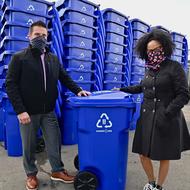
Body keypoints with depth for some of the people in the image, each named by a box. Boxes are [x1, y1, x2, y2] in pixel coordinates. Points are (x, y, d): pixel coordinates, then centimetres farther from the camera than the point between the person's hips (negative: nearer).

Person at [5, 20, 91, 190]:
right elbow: (10, 85, -10)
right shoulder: (19, 58, -5)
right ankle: (31, 175, 33)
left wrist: (77, 90, -3)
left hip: (48, 112, 4)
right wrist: (20, 110, -17)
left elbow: (65, 78, 14)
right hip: (28, 112, -3)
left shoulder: (53, 59, 9)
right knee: (29, 145, 12)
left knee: (54, 142, 12)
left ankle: (58, 171, 32)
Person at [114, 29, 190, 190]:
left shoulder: (174, 67, -8)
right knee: (143, 153, 10)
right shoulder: (149, 69, 10)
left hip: (166, 119, -5)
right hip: (147, 117, 6)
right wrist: (123, 89, 23)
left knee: (164, 156, 9)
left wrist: (167, 114, -21)